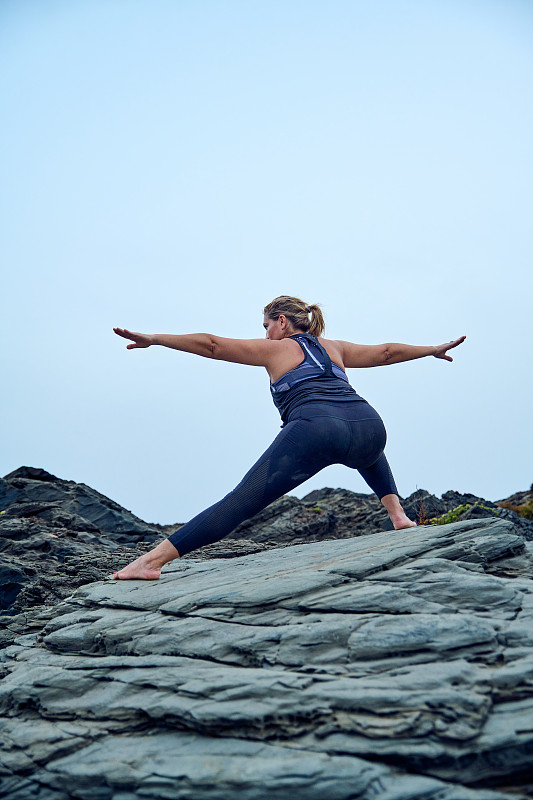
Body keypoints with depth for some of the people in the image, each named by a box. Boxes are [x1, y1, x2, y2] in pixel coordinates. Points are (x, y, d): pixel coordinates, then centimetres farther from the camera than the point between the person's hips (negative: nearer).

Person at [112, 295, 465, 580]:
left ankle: (153, 560, -14)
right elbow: (387, 351, 44)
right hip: (367, 424, 5)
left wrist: (152, 339, 19)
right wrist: (434, 350, 59)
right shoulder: (334, 347, 34)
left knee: (242, 501, -8)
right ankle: (398, 513, 29)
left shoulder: (274, 349, 23)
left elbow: (211, 344, 17)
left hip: (315, 429, -5)